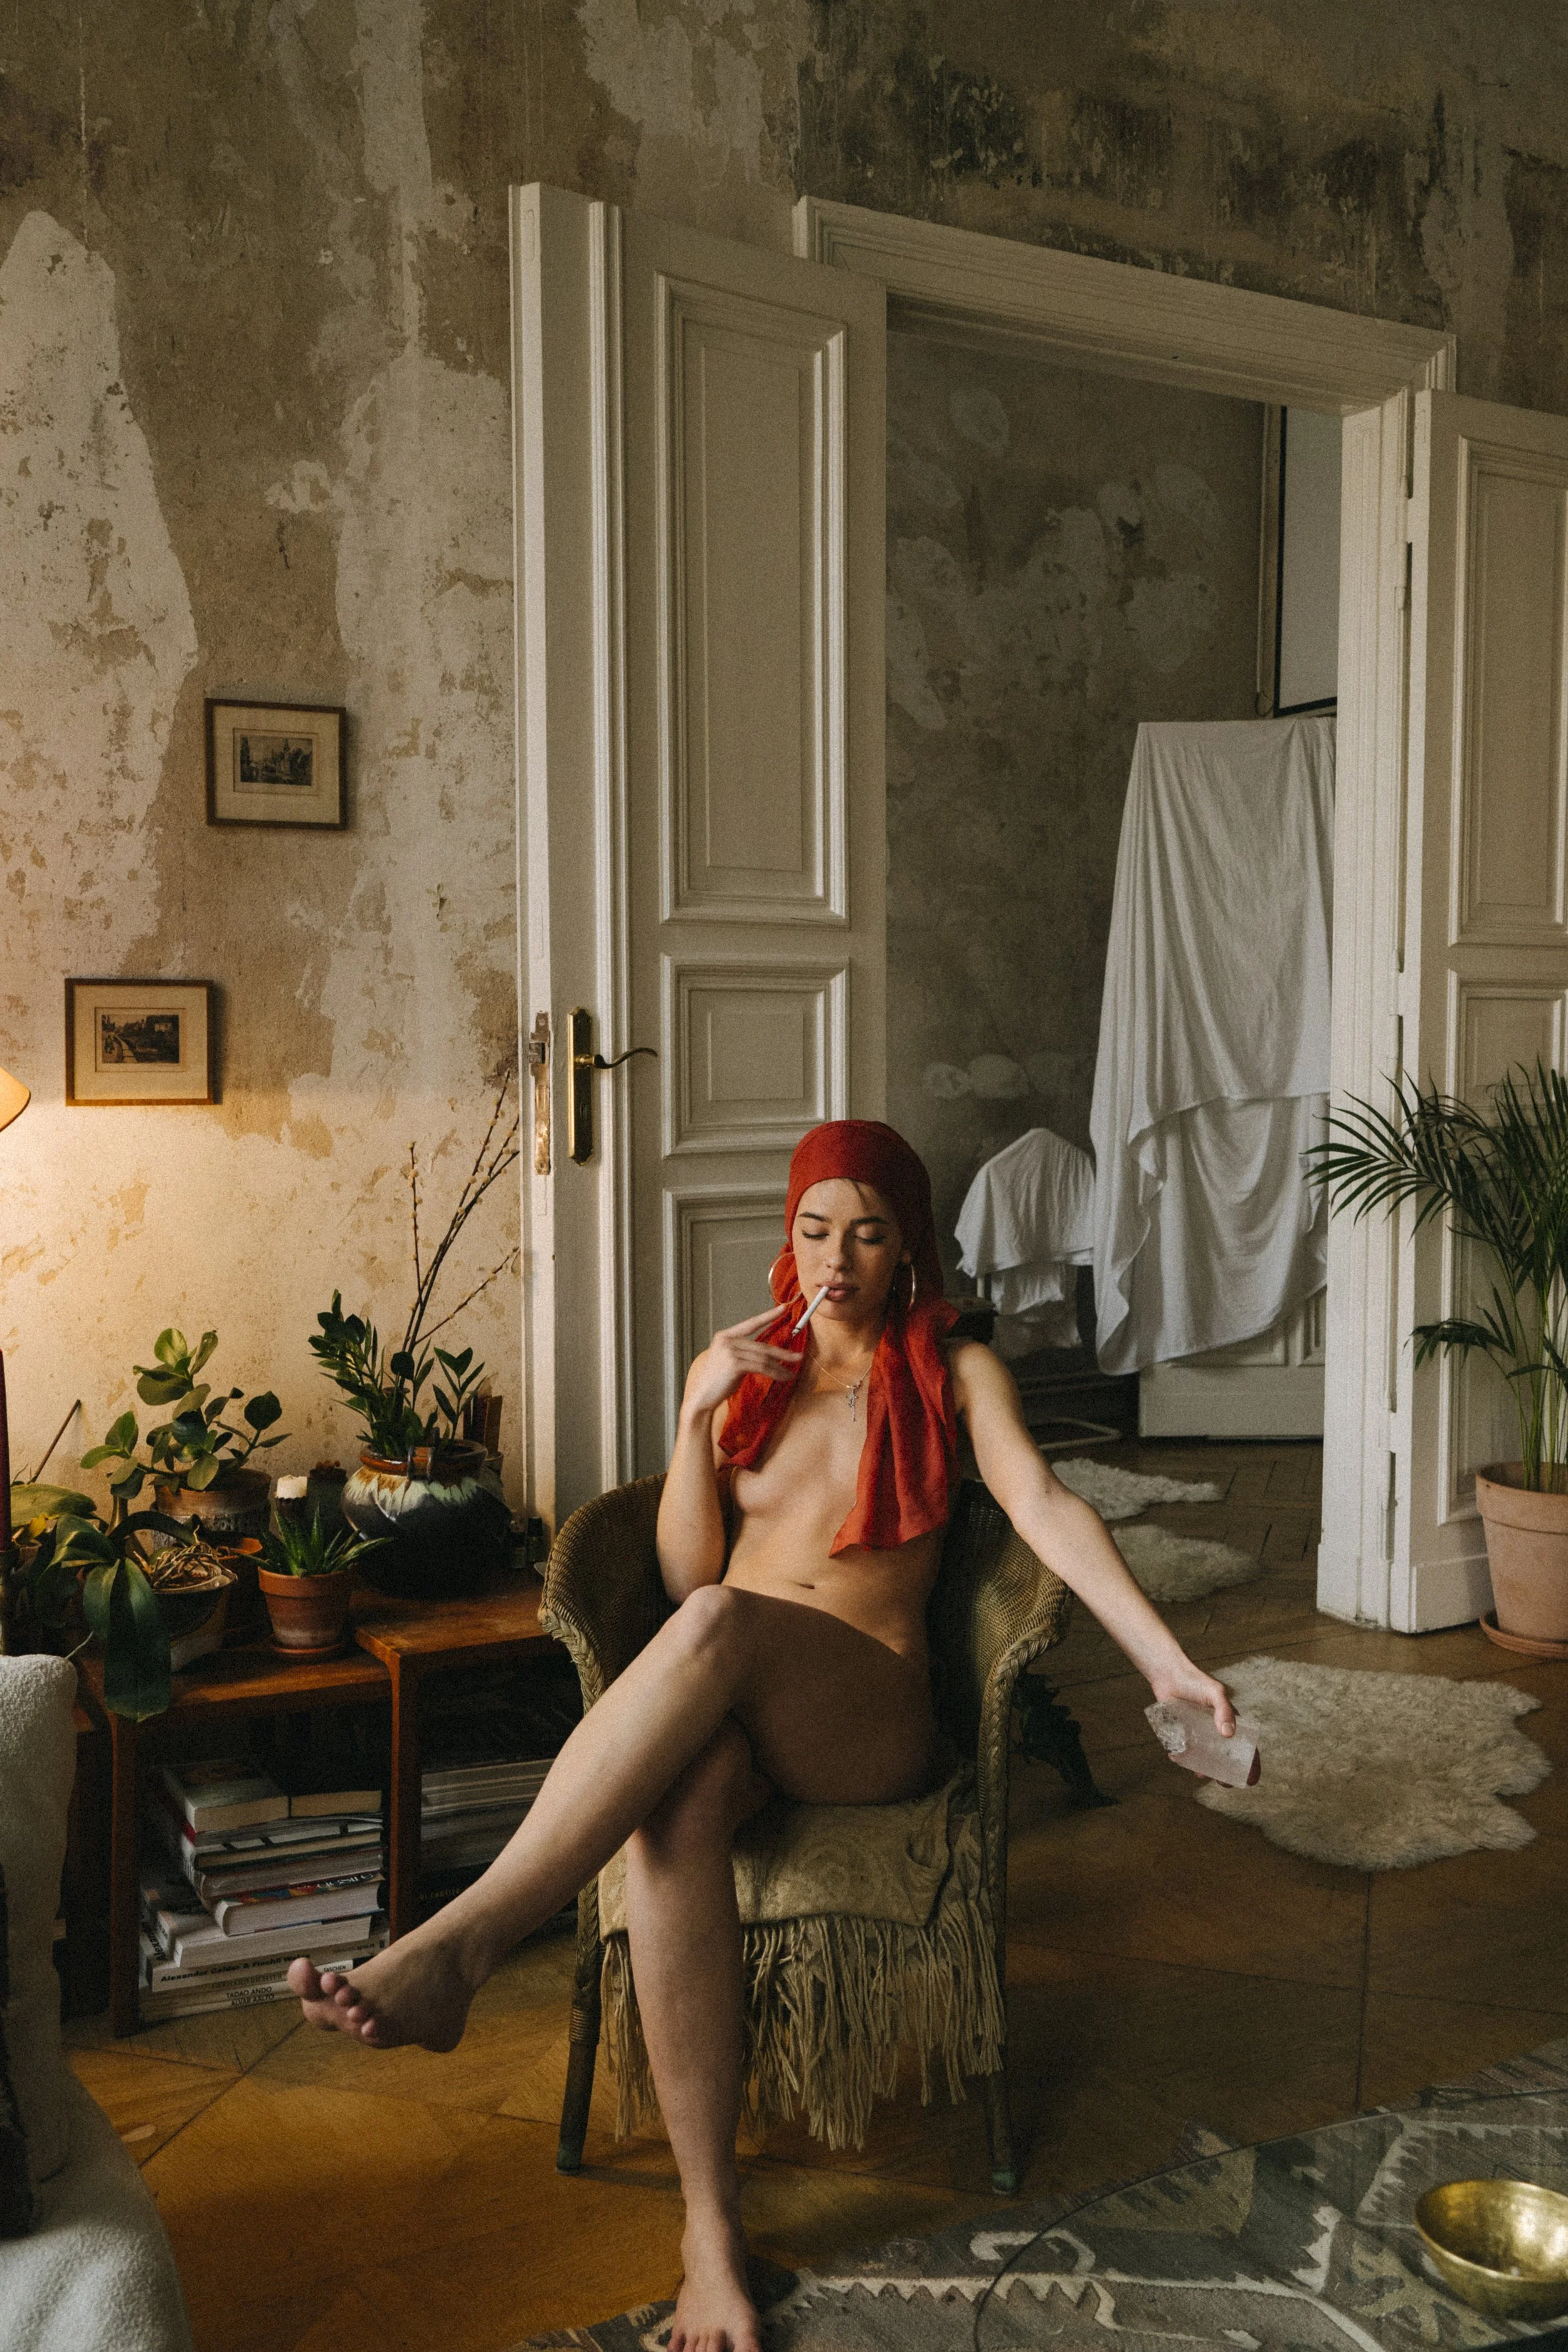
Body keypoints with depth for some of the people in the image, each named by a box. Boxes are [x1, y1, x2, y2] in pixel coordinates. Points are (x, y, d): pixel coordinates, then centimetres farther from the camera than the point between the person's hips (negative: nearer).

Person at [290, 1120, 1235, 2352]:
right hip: (722, 1709, 2)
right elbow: (685, 1572, 9)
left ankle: (458, 1947, -43)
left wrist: (1171, 1662, -27)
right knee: (675, 1803, -36)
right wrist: (700, 1415, -6)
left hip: (868, 1720, -2)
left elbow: (1046, 1507, -11)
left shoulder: (954, 1373, 8)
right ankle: (711, 2227, -32)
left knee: (719, 1625, -37)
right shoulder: (734, 1368, 15)